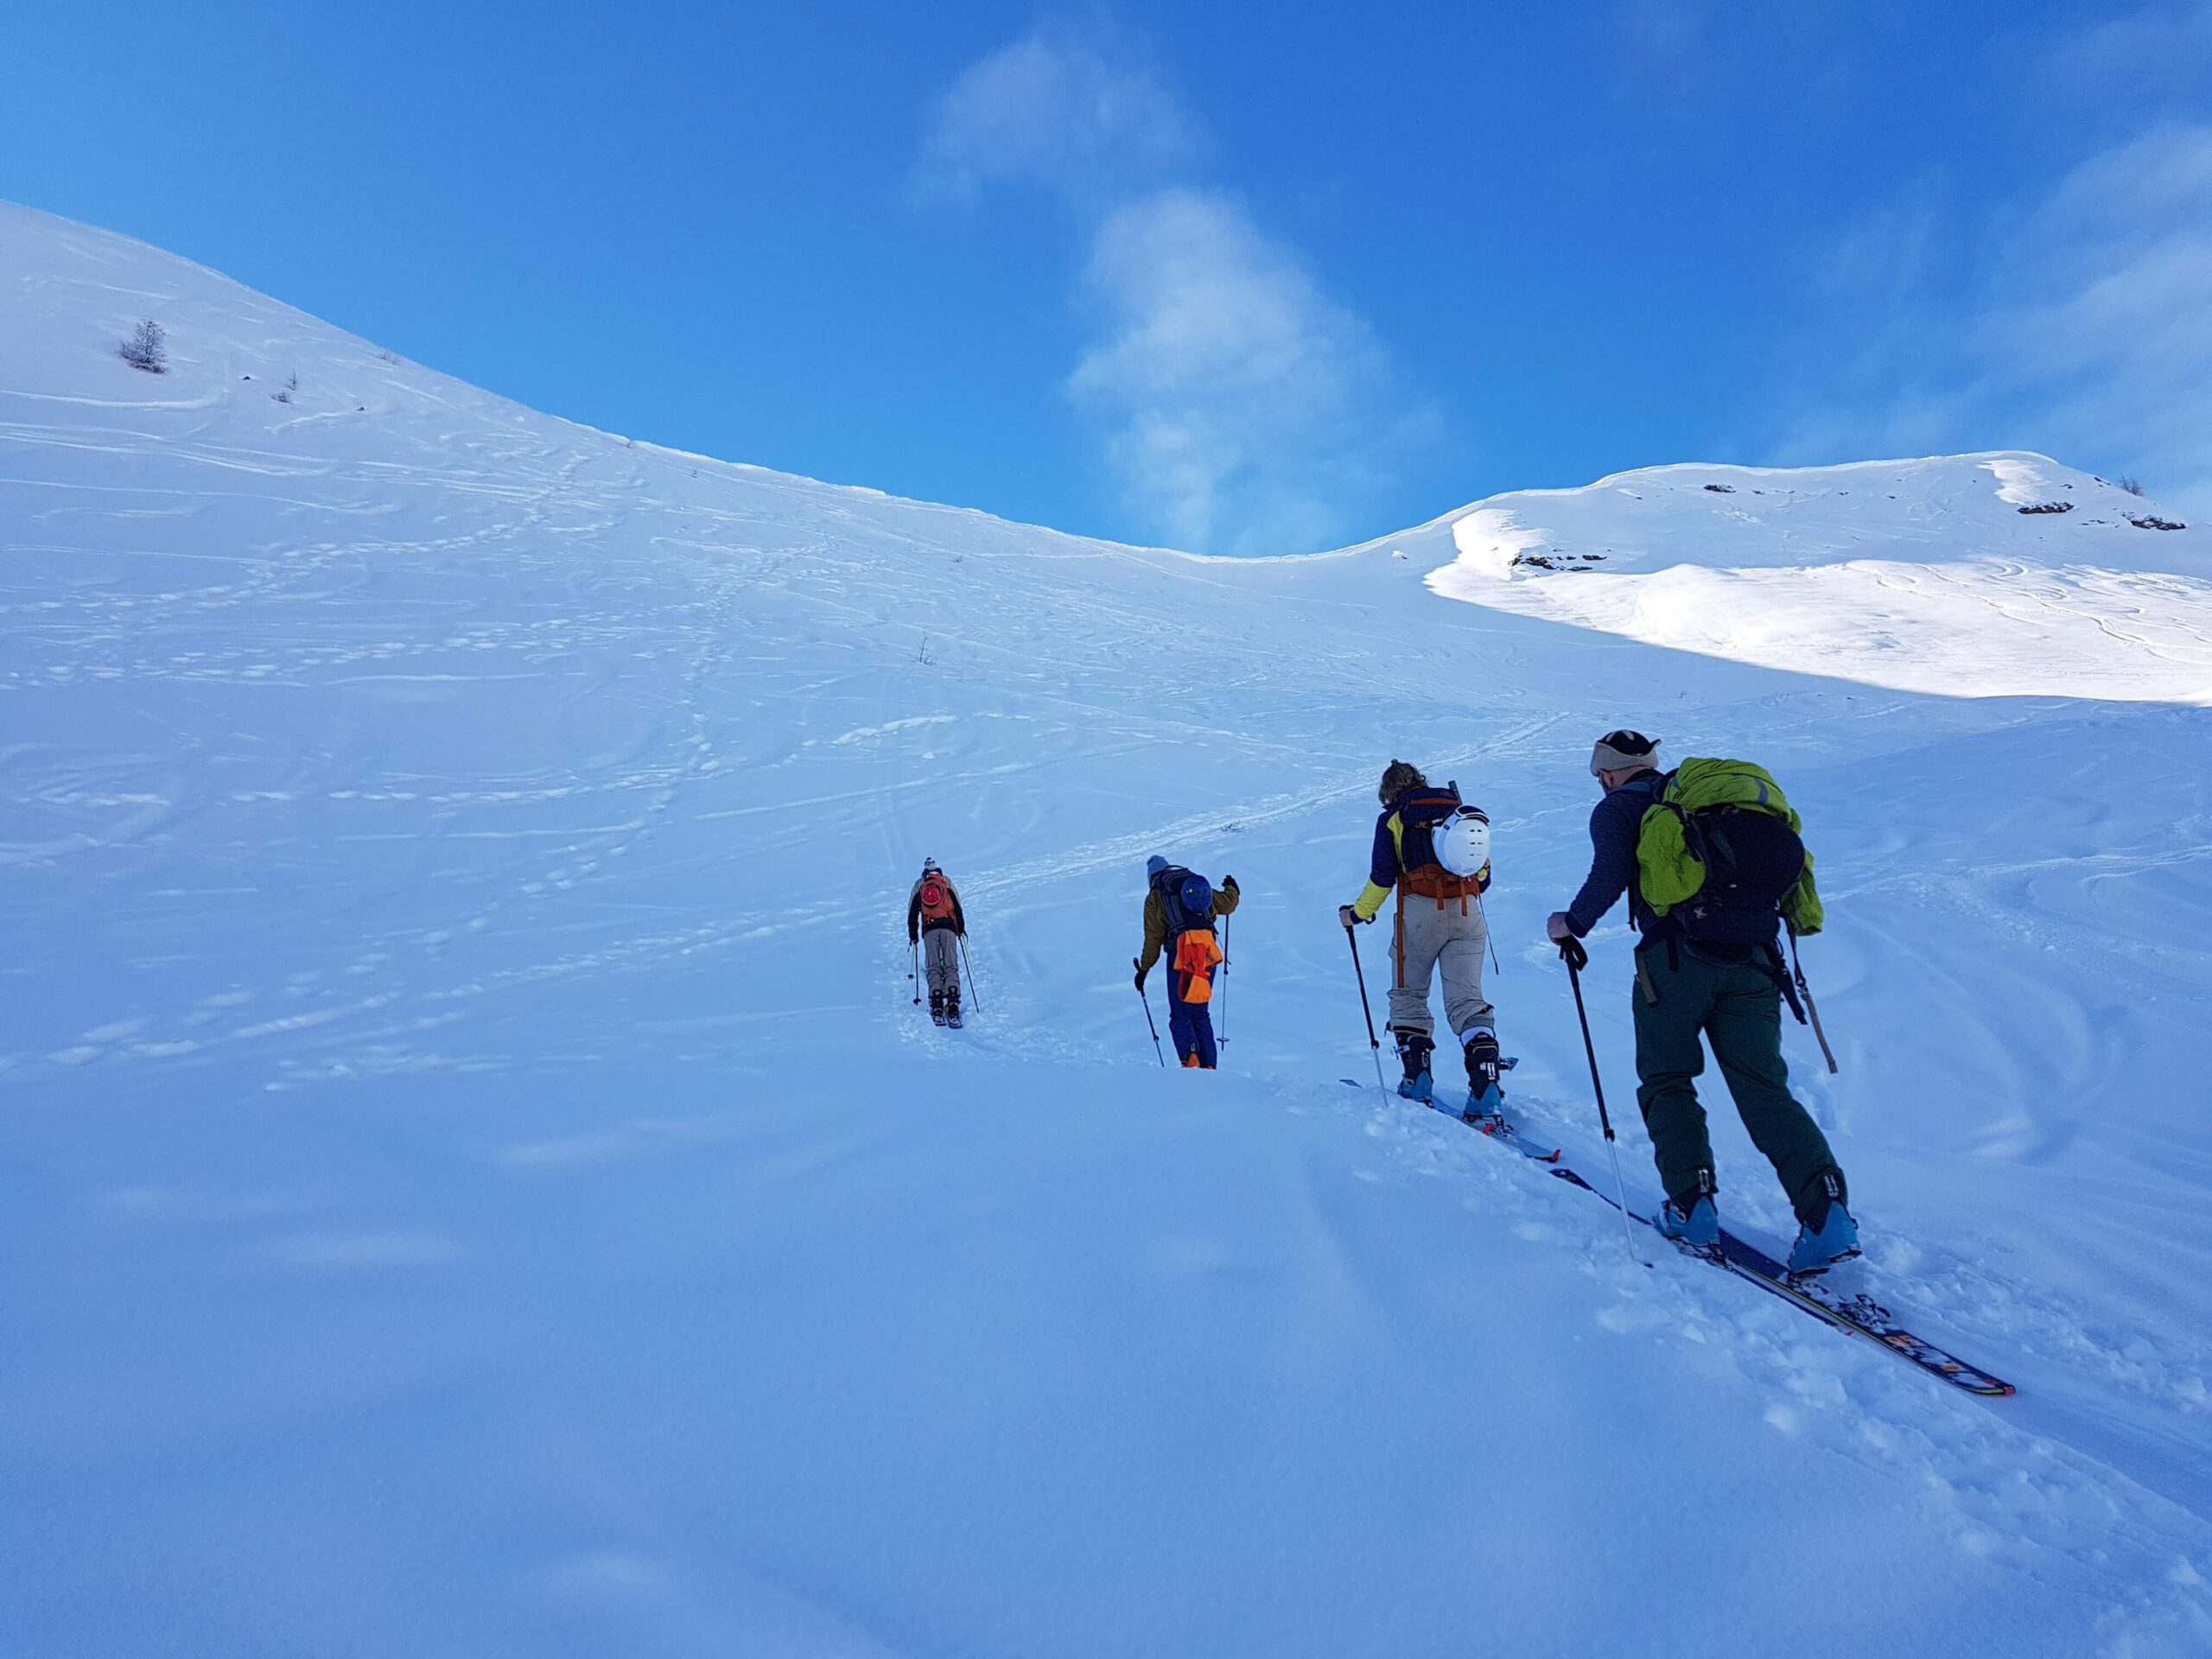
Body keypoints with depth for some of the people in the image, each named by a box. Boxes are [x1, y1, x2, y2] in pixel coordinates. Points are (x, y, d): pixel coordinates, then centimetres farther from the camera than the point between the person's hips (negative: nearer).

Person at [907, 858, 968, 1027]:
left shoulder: (919, 891, 19)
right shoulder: (948, 887, 20)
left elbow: (912, 916, 16)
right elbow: (958, 910, 17)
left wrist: (913, 936, 24)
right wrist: (961, 929, 26)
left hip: (929, 930, 0)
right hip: (948, 928, 0)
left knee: (934, 968, -2)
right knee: (951, 966, -6)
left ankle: (937, 1006, -19)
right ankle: (953, 1004, -25)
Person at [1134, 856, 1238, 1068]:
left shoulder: (1155, 898, 6)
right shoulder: (1201, 886, 17)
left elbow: (1153, 938, 3)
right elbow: (1228, 903, 25)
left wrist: (1144, 969, 10)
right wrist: (1231, 887, 48)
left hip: (1180, 954, -4)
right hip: (1208, 953, 4)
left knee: (1180, 1014, 2)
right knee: (1201, 1014, 13)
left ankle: (1189, 1054, -23)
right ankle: (1209, 1064, 3)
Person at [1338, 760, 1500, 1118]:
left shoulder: (1393, 819, 8)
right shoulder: (1461, 812, 20)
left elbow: (1382, 876, 0)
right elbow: (1483, 875, 21)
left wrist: (1358, 913, 13)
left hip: (1420, 913, -3)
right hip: (1467, 915, 3)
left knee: (1408, 995, 14)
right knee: (1467, 999, -1)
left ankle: (1418, 1078, 5)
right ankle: (1486, 1084, -18)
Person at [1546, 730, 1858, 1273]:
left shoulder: (1619, 808, 9)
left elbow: (1609, 877, -8)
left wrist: (1572, 923, 7)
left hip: (1676, 958, -4)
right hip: (1752, 959, 5)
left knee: (1666, 1081, 10)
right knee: (1764, 1087, 5)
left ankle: (1692, 1208, 4)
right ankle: (1825, 1210, -11)